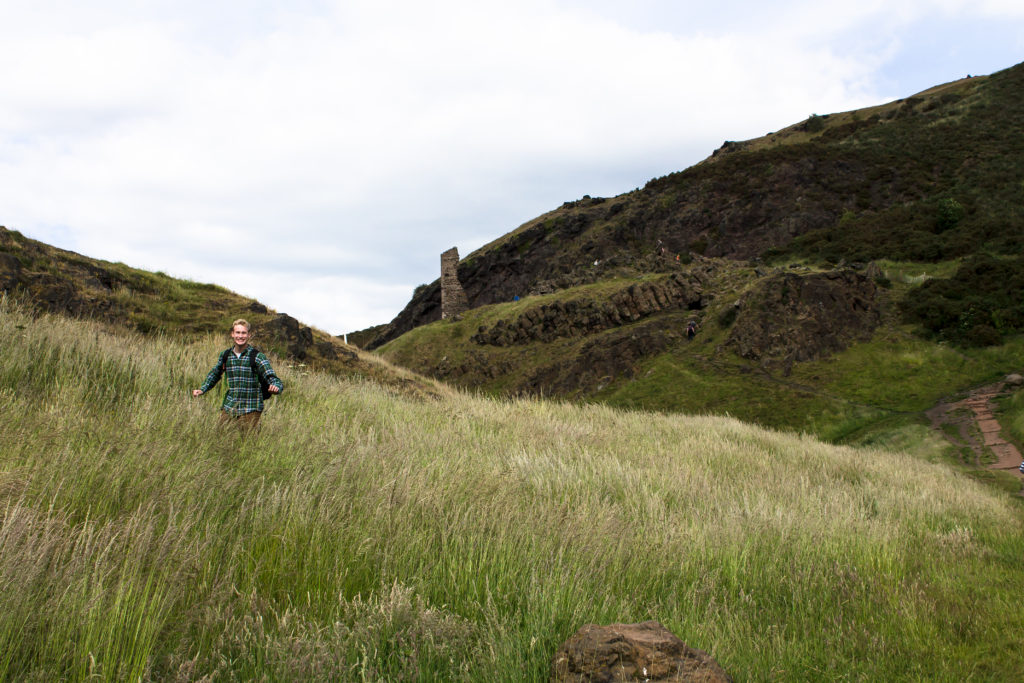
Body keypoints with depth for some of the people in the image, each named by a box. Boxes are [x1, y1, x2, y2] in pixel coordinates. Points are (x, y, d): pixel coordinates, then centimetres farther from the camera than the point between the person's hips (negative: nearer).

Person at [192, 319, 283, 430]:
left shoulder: (257, 356, -5)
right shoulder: (225, 356, 8)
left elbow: (271, 377, -11)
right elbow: (214, 374, 27)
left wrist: (275, 387, -32)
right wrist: (202, 390, 17)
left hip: (250, 410, -4)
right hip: (228, 408, 4)